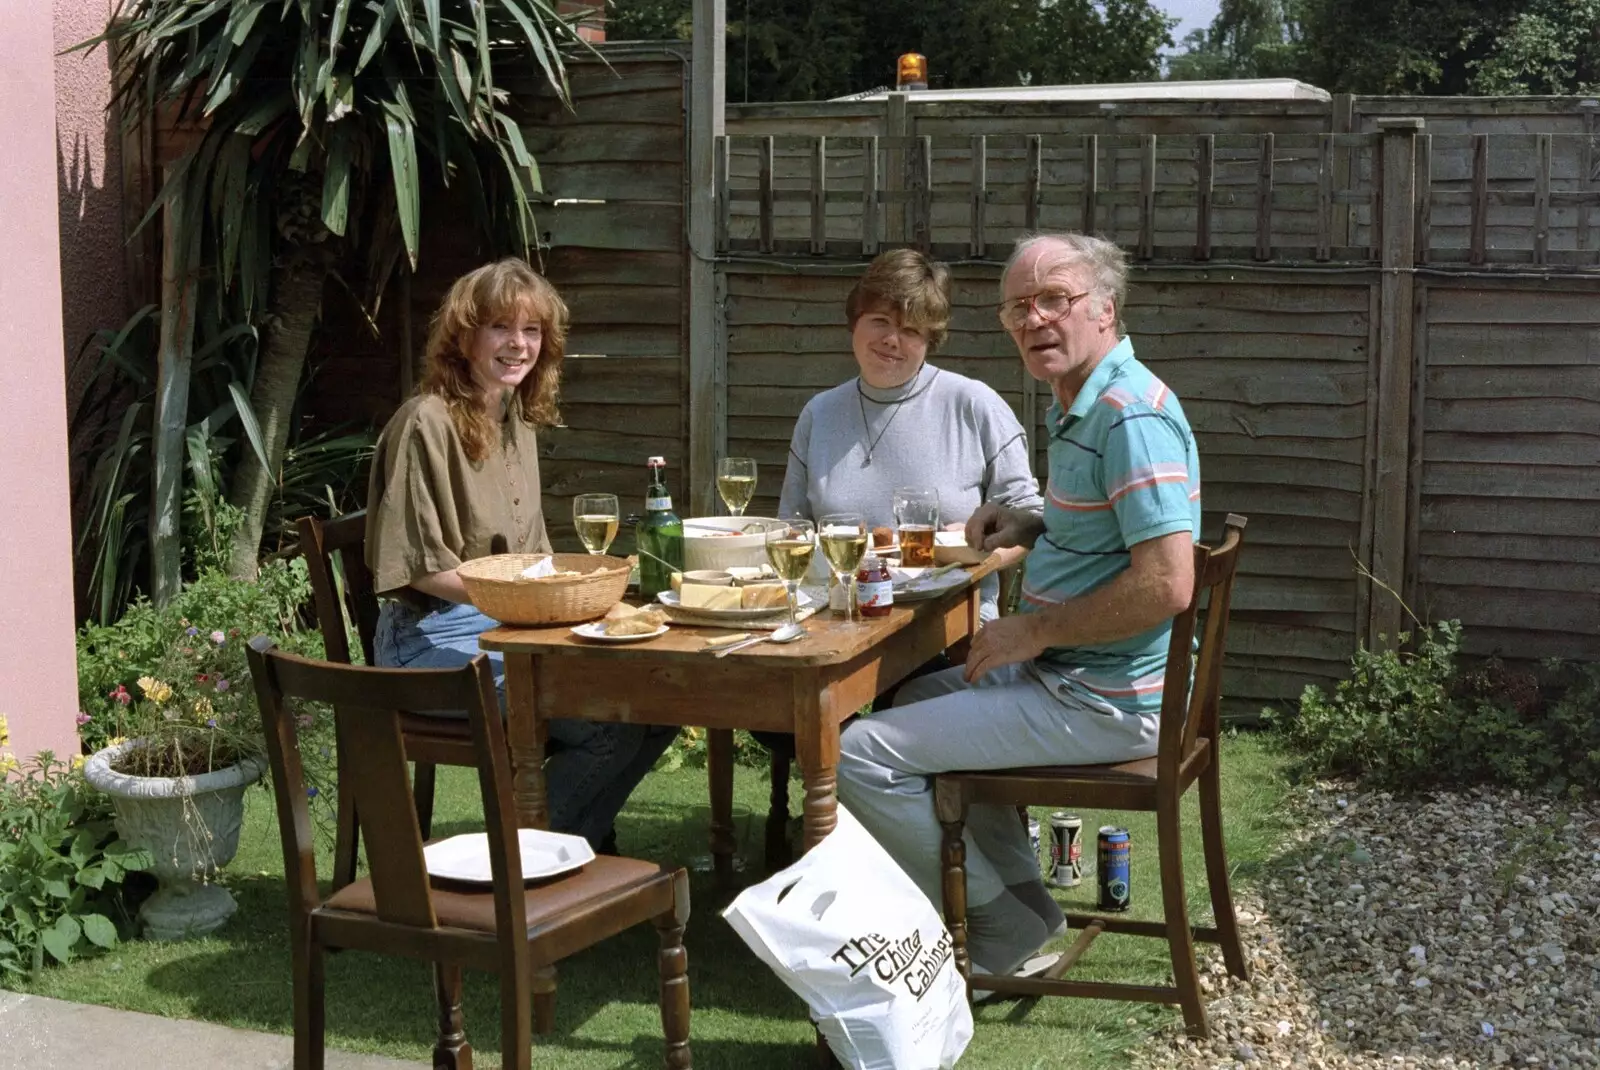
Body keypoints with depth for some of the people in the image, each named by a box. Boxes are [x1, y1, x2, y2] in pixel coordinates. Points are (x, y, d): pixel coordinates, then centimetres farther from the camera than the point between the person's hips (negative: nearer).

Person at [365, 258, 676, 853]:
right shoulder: (427, 423, -14)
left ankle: (579, 836, 8)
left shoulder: (518, 420, 13)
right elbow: (417, 566, -15)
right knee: (609, 723, -23)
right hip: (434, 638, -8)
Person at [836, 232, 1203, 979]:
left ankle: (1002, 931, 2)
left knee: (865, 755, -13)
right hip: (1067, 673, 11)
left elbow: (1166, 584, -29)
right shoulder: (1077, 408, 13)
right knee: (920, 700, 30)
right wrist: (1033, 527, 10)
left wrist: (1033, 632, -19)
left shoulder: (1132, 415, -21)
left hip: (1104, 703, -11)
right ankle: (1023, 901, 24)